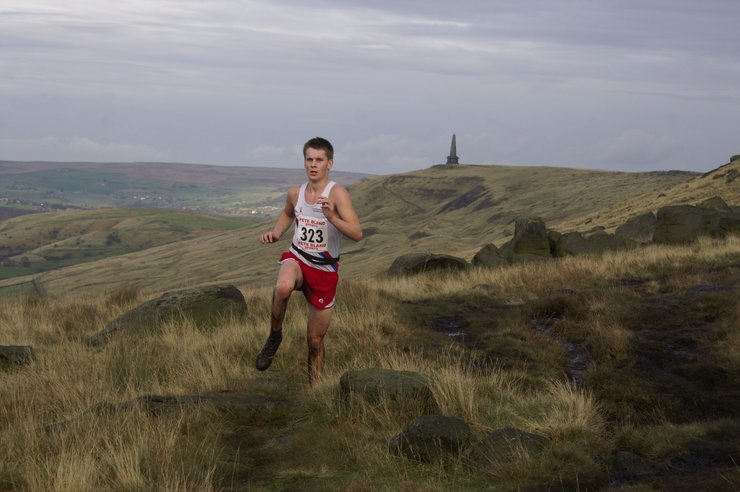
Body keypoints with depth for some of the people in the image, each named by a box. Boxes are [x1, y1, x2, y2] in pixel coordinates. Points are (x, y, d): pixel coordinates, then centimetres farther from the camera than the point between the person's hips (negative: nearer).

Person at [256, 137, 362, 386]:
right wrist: (276, 233, 9)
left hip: (325, 269, -2)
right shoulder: (295, 193, 1)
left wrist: (331, 217, -38)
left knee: (315, 341, 6)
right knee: (283, 287, -37)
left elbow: (357, 234, -24)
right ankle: (274, 336, -13)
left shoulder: (337, 193, -14)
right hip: (296, 258, 2)